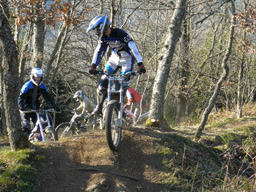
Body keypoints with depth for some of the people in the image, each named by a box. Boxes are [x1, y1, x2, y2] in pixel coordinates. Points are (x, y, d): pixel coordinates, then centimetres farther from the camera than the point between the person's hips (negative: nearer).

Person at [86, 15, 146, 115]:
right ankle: (99, 107, 6)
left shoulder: (119, 33, -29)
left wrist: (140, 64, -39)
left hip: (126, 59, -5)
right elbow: (99, 51, -7)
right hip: (115, 58, 5)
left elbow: (133, 47, -33)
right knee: (103, 82, -5)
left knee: (123, 84, -10)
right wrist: (93, 66, -20)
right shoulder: (103, 37, -9)